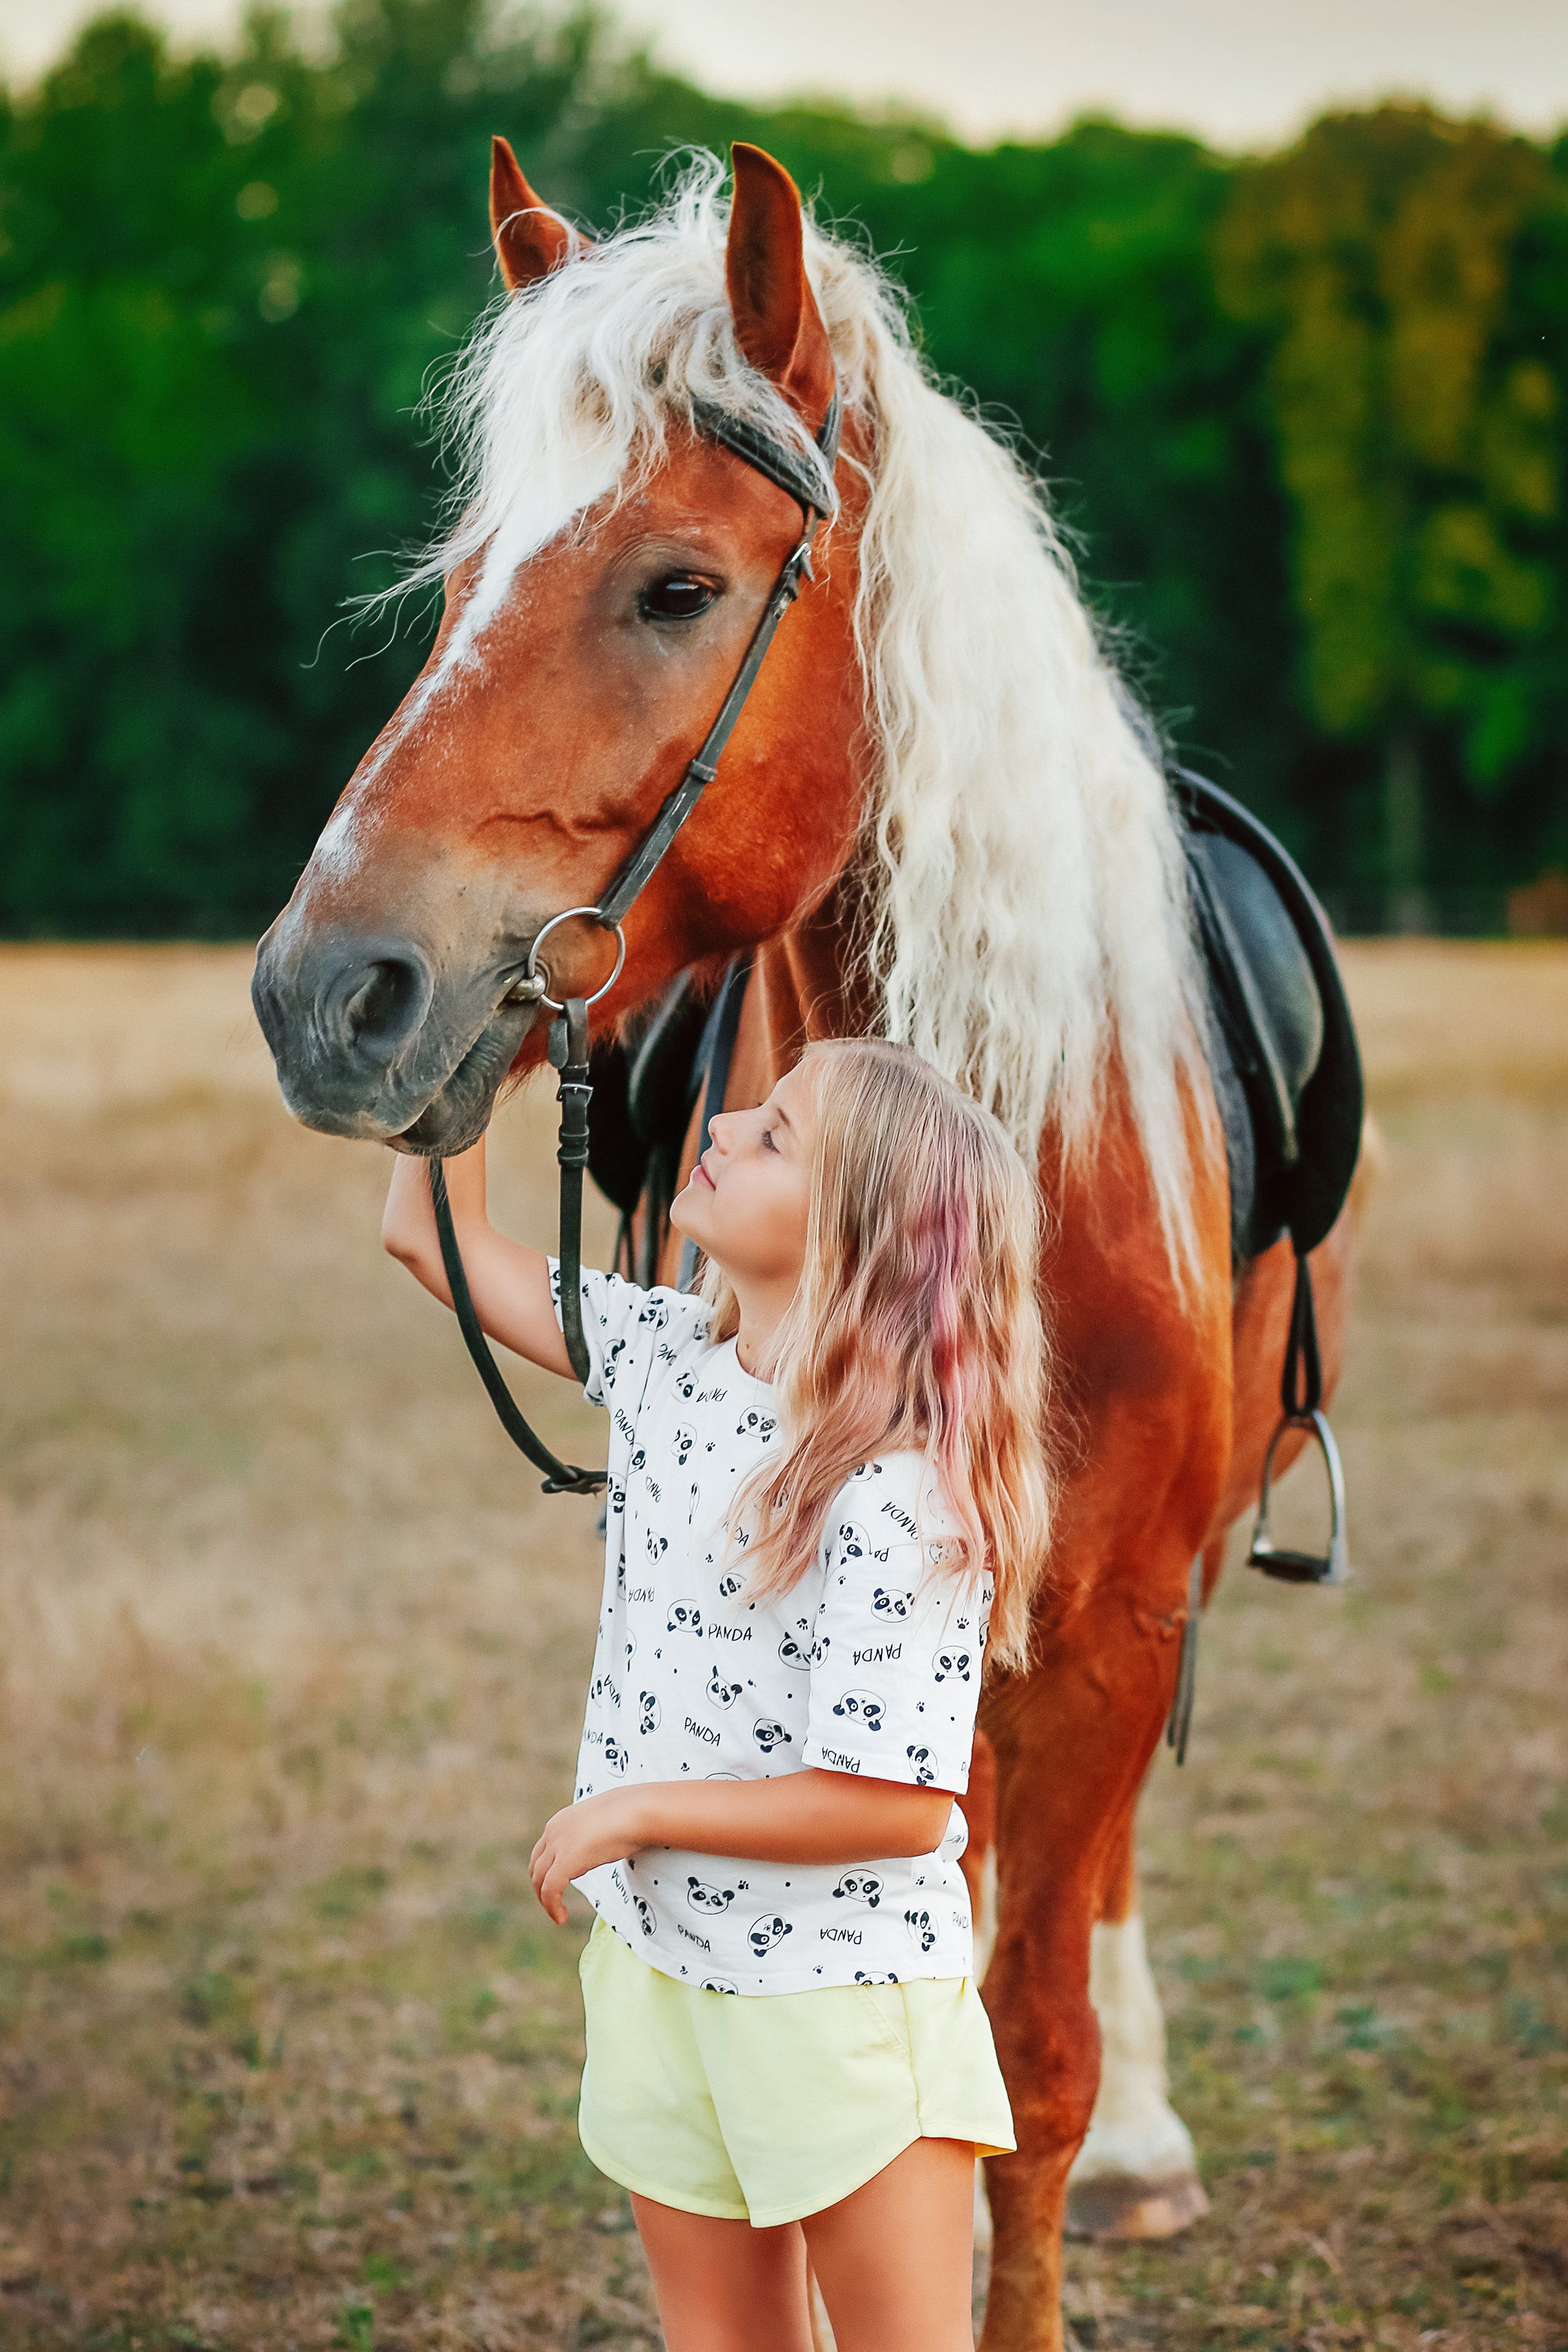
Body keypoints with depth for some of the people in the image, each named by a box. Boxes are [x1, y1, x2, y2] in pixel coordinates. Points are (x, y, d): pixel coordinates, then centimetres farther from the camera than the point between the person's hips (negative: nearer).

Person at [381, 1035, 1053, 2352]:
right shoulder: (666, 1356, -1)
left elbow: (896, 1803, -25)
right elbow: (438, 1237, 10)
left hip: (844, 2006, -7)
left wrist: (635, 1810, -17)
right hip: (661, 1962, 8)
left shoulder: (897, 1491, -24)